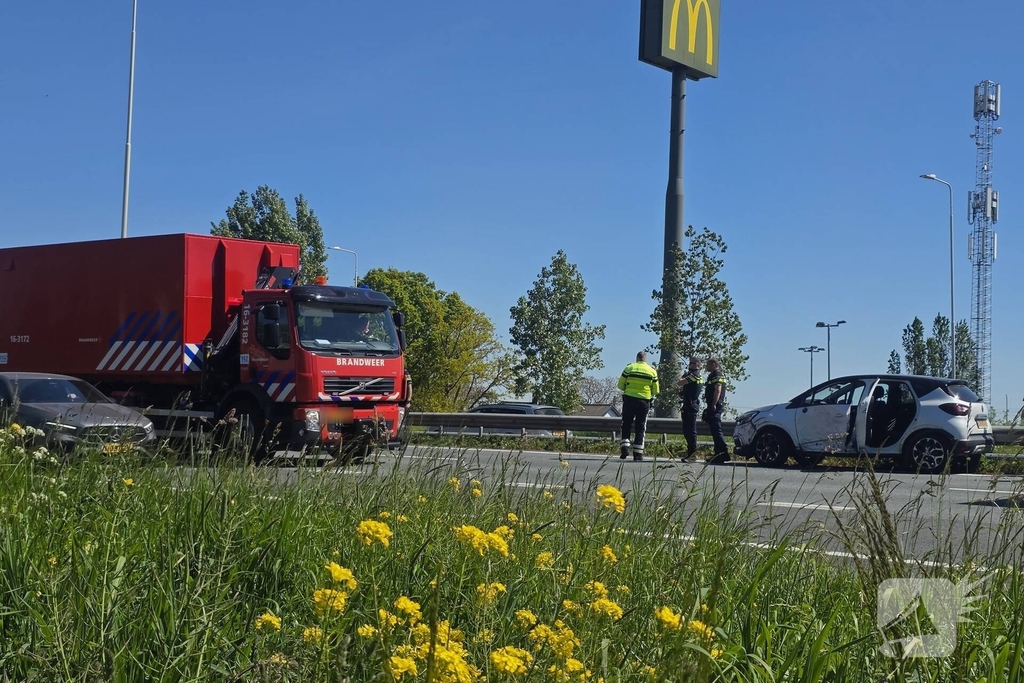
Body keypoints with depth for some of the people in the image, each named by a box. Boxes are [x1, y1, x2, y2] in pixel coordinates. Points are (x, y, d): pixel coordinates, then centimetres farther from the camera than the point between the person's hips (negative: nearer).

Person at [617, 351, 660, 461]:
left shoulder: (629, 368, 0)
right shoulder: (652, 371, 3)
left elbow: (620, 385, 1)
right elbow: (655, 391, 5)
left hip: (629, 399, -1)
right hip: (644, 402, 1)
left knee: (626, 424, 9)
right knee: (640, 427, 6)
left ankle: (624, 447, -7)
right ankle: (638, 453, 3)